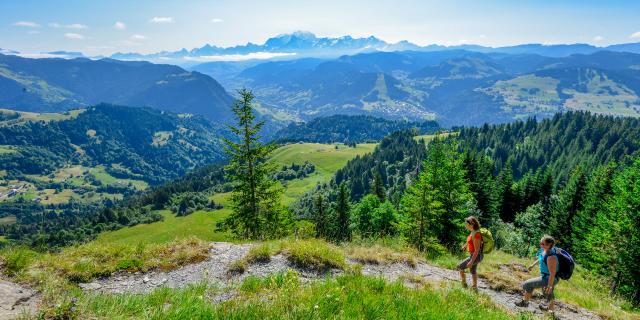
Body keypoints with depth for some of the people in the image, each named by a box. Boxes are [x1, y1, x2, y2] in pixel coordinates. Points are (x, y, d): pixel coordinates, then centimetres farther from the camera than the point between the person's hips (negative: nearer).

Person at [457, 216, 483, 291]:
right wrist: (465, 245, 38)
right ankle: (475, 287, 38)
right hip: (474, 255, 9)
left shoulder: (476, 234, -28)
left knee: (460, 266, 1)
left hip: (476, 256, -9)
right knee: (473, 271, 23)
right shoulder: (473, 231, -1)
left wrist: (471, 262, -27)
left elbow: (477, 250, -27)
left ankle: (464, 285, 14)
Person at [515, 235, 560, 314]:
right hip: (546, 275, 9)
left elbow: (552, 274, -29)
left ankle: (525, 302, 21)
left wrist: (549, 286, -19)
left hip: (548, 279, -9)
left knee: (527, 284, -2)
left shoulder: (551, 257, -36)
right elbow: (541, 258, 13)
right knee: (546, 292, 32)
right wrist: (533, 264, 23)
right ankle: (551, 308, 57)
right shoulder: (544, 250, -11)